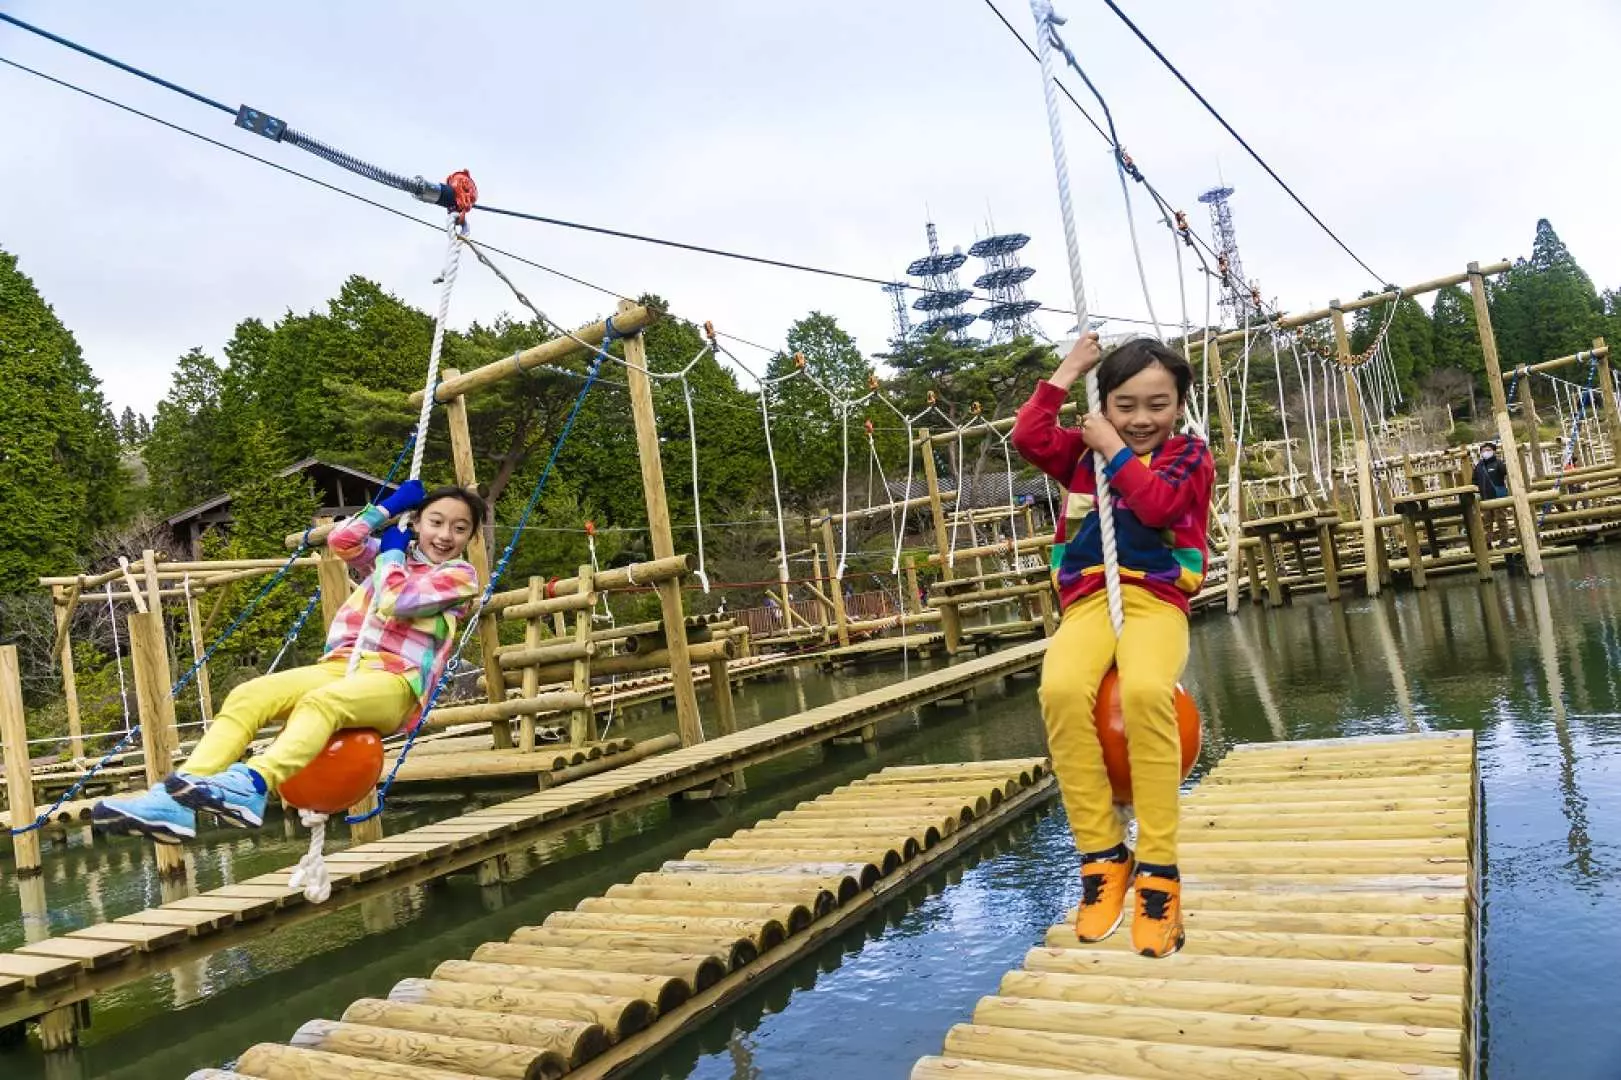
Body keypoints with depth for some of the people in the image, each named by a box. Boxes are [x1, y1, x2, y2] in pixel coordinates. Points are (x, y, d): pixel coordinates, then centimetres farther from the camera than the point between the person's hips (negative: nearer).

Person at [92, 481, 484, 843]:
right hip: (341, 666, 6)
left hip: (396, 683, -6)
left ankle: (251, 786, -63)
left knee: (321, 701, -39)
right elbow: (341, 540, 6)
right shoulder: (390, 555, 22)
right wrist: (392, 505, 13)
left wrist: (392, 552, 5)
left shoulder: (461, 575, 3)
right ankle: (173, 800, -33)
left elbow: (396, 602, -12)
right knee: (246, 696, -18)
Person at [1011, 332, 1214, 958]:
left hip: (1156, 600, -2)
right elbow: (1029, 438, 1)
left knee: (1145, 690, -38)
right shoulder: (1084, 450, 19)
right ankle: (1101, 855, -22)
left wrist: (1115, 450, -1)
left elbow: (1157, 505, -10)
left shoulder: (1189, 455, 11)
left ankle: (1158, 870, -28)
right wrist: (1066, 372, 7)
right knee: (1061, 689, -34)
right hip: (1088, 601, 2)